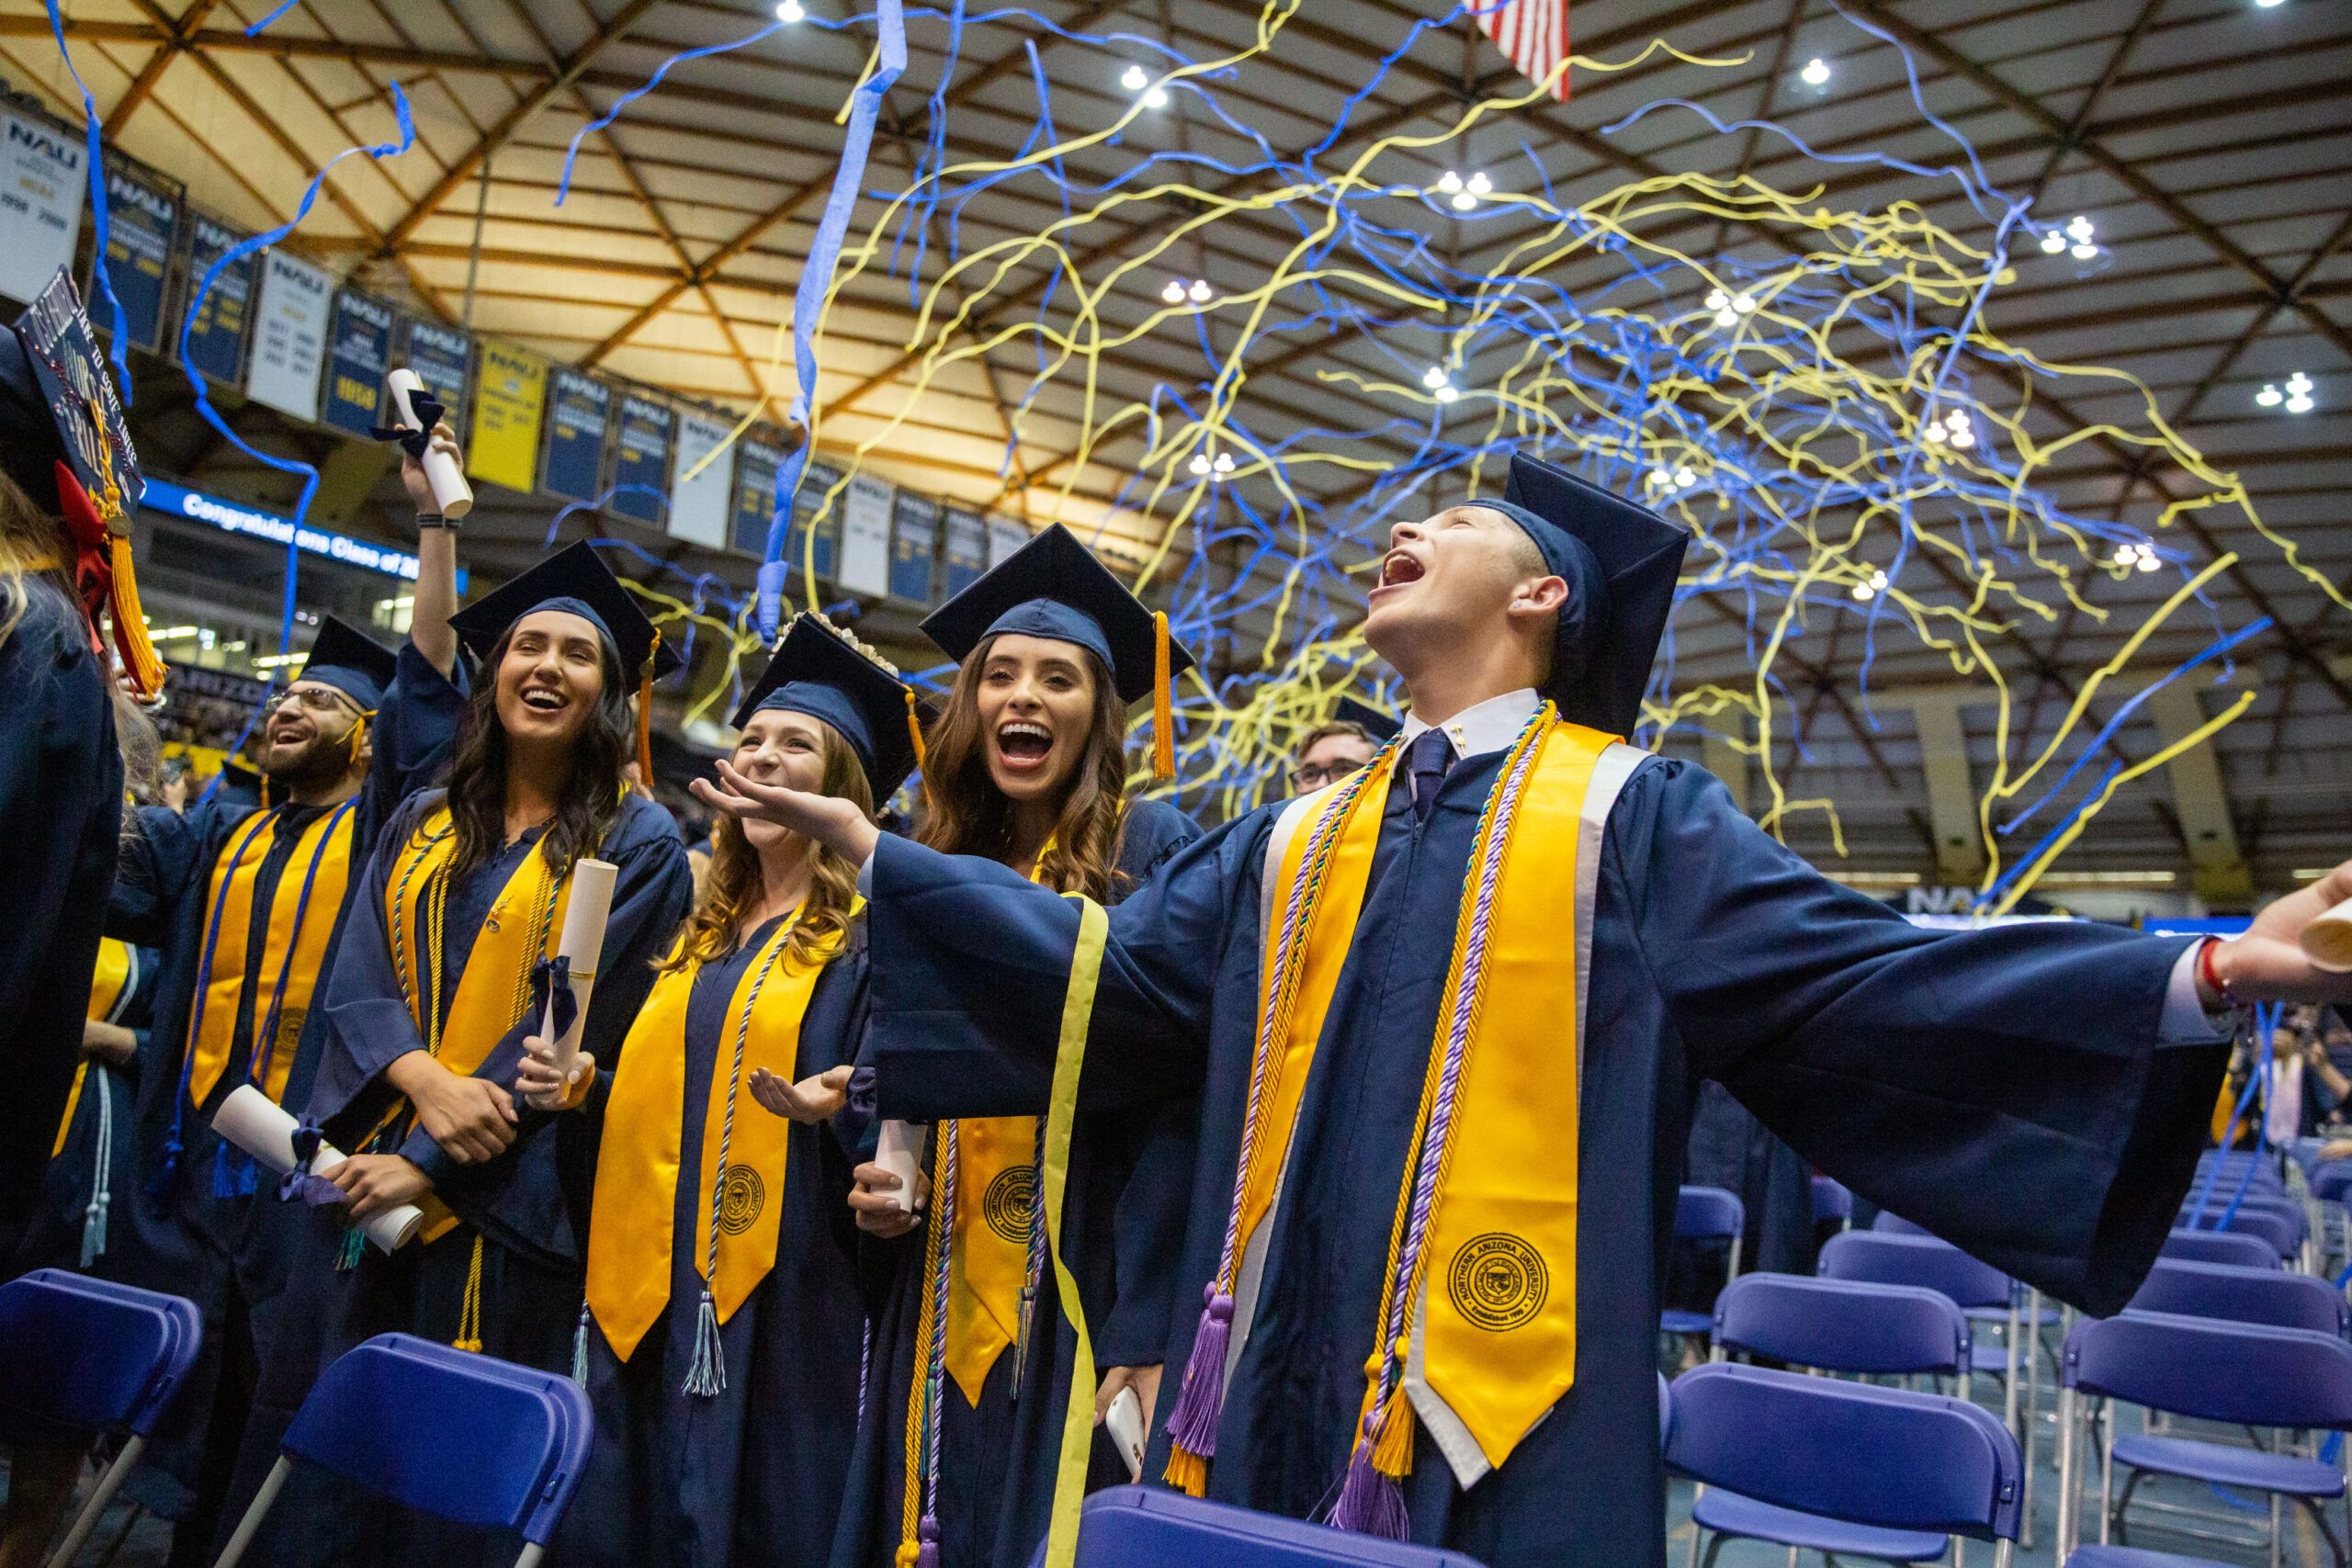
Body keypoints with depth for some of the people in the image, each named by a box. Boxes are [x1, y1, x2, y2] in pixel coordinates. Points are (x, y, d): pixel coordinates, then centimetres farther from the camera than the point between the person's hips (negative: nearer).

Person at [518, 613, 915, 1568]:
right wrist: (583, 1089, 3)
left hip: (779, 1301, -7)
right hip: (647, 1288, 7)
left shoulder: (871, 933, -6)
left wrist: (840, 1106, -31)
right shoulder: (705, 929, 15)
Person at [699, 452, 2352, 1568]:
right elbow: (1101, 968, 17)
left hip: (1507, 1426, -4)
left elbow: (1848, 976, -8)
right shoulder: (1296, 842, 14)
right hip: (1278, 1398, 5)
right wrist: (863, 841, 19)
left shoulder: (1636, 815, 0)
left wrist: (2202, 975, -20)